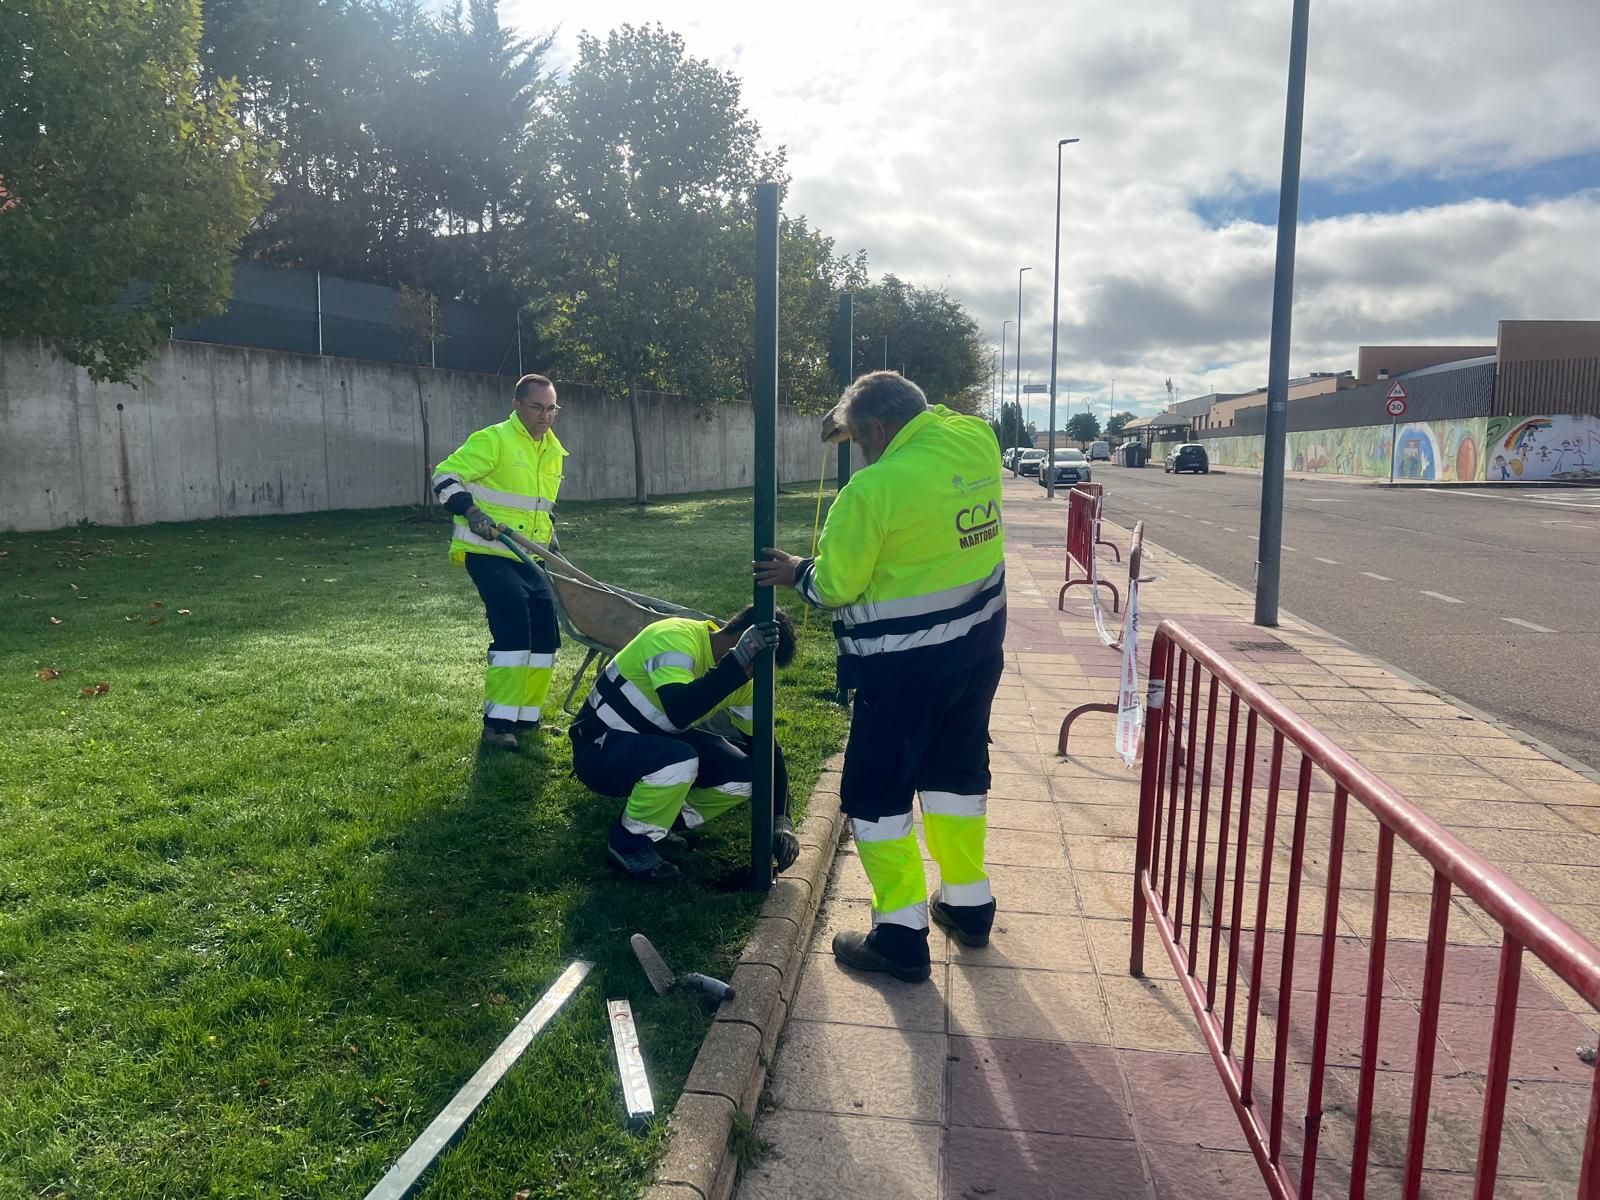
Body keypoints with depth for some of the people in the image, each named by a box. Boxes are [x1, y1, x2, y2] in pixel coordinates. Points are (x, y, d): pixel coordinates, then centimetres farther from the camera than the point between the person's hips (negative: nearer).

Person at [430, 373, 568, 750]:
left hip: (528, 557, 8)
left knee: (545, 631, 6)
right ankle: (498, 722, -11)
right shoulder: (493, 441, -12)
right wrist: (470, 511, -29)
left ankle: (527, 716, 18)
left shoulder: (553, 451, 14)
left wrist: (551, 538, 21)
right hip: (488, 553, -8)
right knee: (513, 630, -18)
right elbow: (445, 477, -16)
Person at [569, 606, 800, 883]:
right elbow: (679, 713, -44)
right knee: (680, 761, -36)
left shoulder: (741, 680, -4)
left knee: (745, 774, -10)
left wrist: (780, 819, -9)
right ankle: (628, 842, -9)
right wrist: (739, 661, -43)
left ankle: (657, 822, 10)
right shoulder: (676, 638, -28)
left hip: (656, 742, 8)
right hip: (599, 749, -8)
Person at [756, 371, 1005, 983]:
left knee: (876, 793, 7)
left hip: (904, 665, -7)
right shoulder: (978, 440, -3)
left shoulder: (873, 488, -21)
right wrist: (858, 417, 17)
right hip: (978, 646, 8)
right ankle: (969, 904, 34)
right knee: (958, 771, 22)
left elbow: (835, 588, -12)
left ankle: (901, 935, 13)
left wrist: (797, 572, 8)